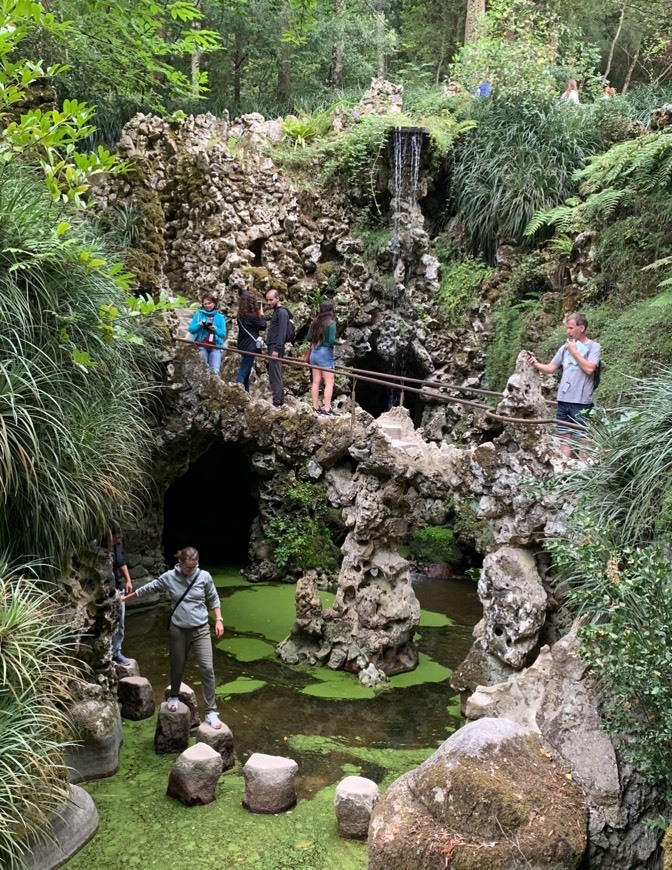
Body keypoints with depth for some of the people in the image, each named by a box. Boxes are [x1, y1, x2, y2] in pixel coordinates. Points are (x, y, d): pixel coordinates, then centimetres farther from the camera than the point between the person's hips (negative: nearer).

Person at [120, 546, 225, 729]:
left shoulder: (204, 577, -7)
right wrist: (125, 598, 14)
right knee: (177, 667, 14)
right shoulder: (169, 577, -7)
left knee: (207, 668, -8)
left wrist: (218, 620, -1)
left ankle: (211, 712, -2)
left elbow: (213, 599, 7)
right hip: (178, 630, 1)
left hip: (201, 630, 0)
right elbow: (147, 589, 7)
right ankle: (174, 696, 45)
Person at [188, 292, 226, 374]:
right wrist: (199, 325, -12)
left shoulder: (220, 317, 12)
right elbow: (191, 329, 7)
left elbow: (223, 333, 7)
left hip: (215, 347, 0)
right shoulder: (198, 314, 10)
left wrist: (215, 329, -12)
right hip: (201, 346, 0)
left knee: (215, 371, -11)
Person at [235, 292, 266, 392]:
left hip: (244, 346, 9)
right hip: (250, 347, -9)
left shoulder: (241, 315, 7)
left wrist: (258, 314, 6)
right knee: (243, 372, -10)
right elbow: (263, 326, -7)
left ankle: (245, 393, 22)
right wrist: (261, 314, 4)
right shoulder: (251, 316, -18)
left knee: (246, 372, 16)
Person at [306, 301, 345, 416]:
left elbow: (308, 338, 8)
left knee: (316, 382, 10)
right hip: (325, 354, -7)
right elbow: (332, 340, -18)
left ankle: (316, 408, 14)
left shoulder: (315, 322, 5)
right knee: (329, 382, -3)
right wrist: (340, 342, 0)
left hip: (314, 353, 7)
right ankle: (327, 410, -8)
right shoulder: (331, 323, -12)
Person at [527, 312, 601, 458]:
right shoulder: (565, 347, 14)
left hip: (581, 402, -6)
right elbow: (550, 368, 11)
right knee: (564, 438, 9)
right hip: (563, 401, 6)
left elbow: (589, 369, -16)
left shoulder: (593, 346, -2)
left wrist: (574, 352, -8)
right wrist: (536, 364, -7)